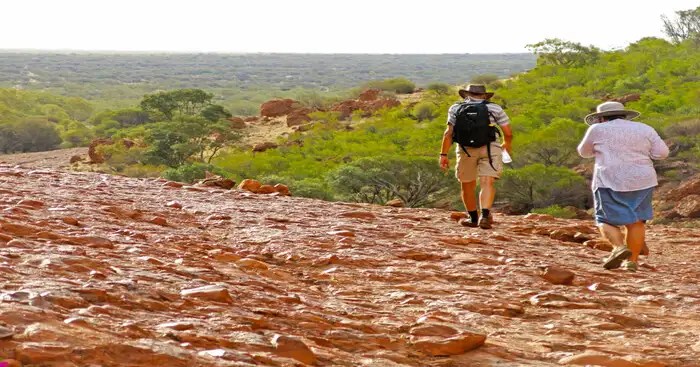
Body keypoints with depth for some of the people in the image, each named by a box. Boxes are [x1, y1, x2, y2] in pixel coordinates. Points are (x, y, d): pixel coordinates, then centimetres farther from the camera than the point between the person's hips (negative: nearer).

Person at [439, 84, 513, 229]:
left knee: (467, 185, 15)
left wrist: (443, 154, 3)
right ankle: (485, 215, -28)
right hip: (490, 148, -1)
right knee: (487, 184, -8)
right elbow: (508, 133, 9)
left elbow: (449, 133, 2)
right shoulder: (495, 108, 12)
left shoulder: (456, 108, 13)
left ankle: (473, 218, 25)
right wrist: (506, 145, 28)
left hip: (466, 149, 1)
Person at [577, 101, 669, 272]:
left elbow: (585, 152, 13)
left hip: (610, 181, -3)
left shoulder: (598, 130, 1)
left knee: (607, 221, 4)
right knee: (636, 222, 10)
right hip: (641, 180, 3)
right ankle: (631, 261, 5)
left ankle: (619, 248, -19)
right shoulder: (644, 129, 7)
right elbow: (662, 153, 4)